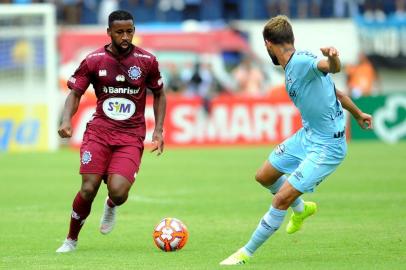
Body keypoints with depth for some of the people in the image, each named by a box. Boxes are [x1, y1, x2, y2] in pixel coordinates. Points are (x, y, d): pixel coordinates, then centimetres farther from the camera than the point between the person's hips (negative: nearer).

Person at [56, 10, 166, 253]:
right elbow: (75, 93, 3)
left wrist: (158, 130, 5)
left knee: (118, 192, -20)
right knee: (88, 190, -12)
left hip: (131, 136, 0)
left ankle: (111, 206, 19)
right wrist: (66, 120, -16)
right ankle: (71, 240, 11)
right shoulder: (94, 60, -1)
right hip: (99, 131, 0)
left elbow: (159, 94, 14)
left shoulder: (147, 61, 1)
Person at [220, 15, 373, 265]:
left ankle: (246, 253, 0)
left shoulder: (302, 61, -24)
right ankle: (302, 209, 47)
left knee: (282, 199, -13)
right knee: (264, 177, 21)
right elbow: (334, 91, 17)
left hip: (327, 146, -10)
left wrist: (332, 58, -69)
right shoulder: (293, 67, 5)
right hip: (307, 135, 10)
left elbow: (332, 68, -45)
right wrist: (358, 114, 31)